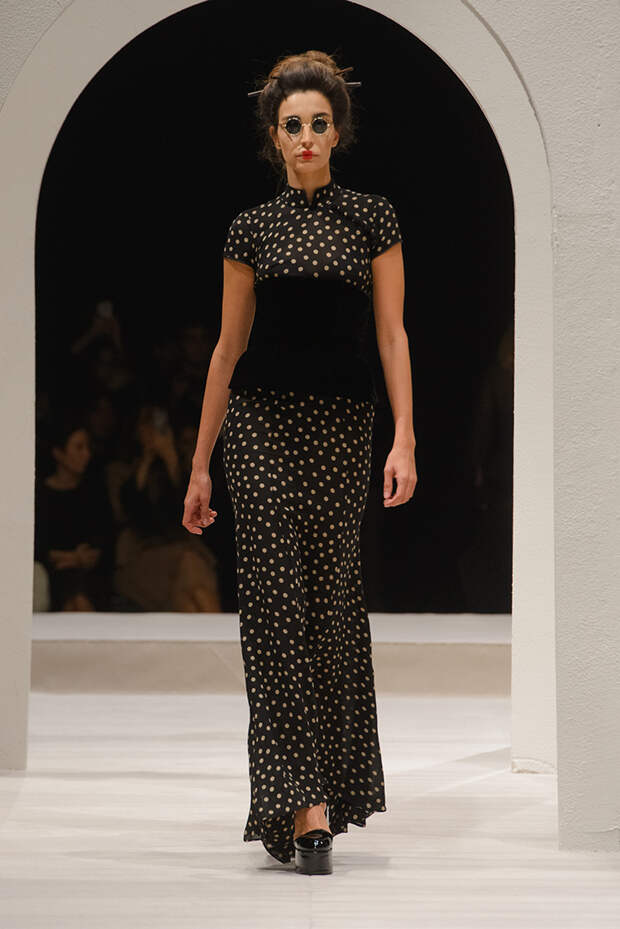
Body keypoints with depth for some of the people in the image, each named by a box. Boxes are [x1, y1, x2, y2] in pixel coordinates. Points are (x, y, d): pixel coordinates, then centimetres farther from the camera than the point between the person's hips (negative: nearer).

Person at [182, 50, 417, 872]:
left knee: (331, 602, 5)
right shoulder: (253, 229, 7)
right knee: (276, 599, -8)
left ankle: (326, 789, 19)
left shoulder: (374, 220, 5)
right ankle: (305, 805, -11)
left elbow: (392, 334, 1)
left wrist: (404, 438, -11)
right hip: (262, 419, 0)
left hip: (342, 424, 0)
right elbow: (230, 348, 9)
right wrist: (201, 464, 8)